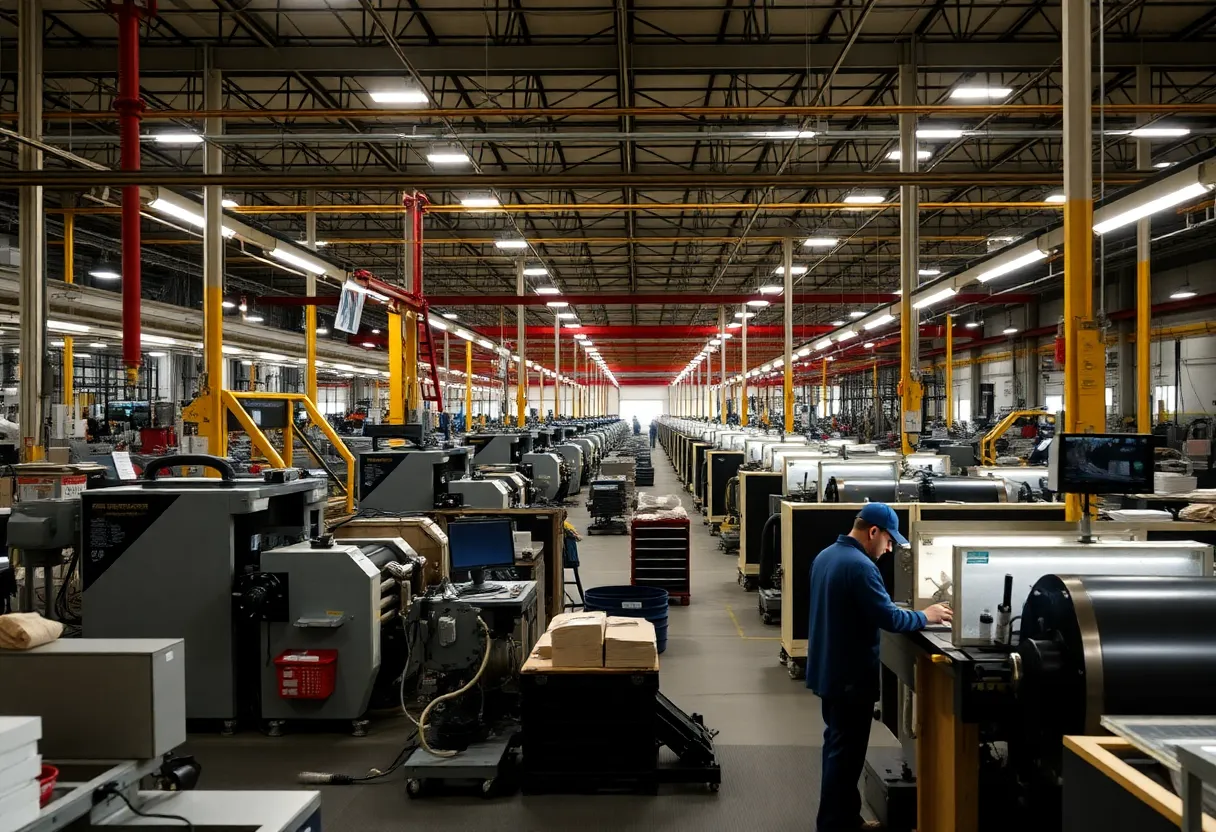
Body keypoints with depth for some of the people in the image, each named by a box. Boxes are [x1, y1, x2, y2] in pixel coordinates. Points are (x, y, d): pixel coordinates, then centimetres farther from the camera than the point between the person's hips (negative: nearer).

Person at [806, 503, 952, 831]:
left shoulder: (826, 556, 8)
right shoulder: (860, 566, -24)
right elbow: (889, 619, -23)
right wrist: (926, 617, -7)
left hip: (828, 668, 10)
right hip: (851, 675, -10)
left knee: (838, 746, 18)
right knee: (846, 752, 1)